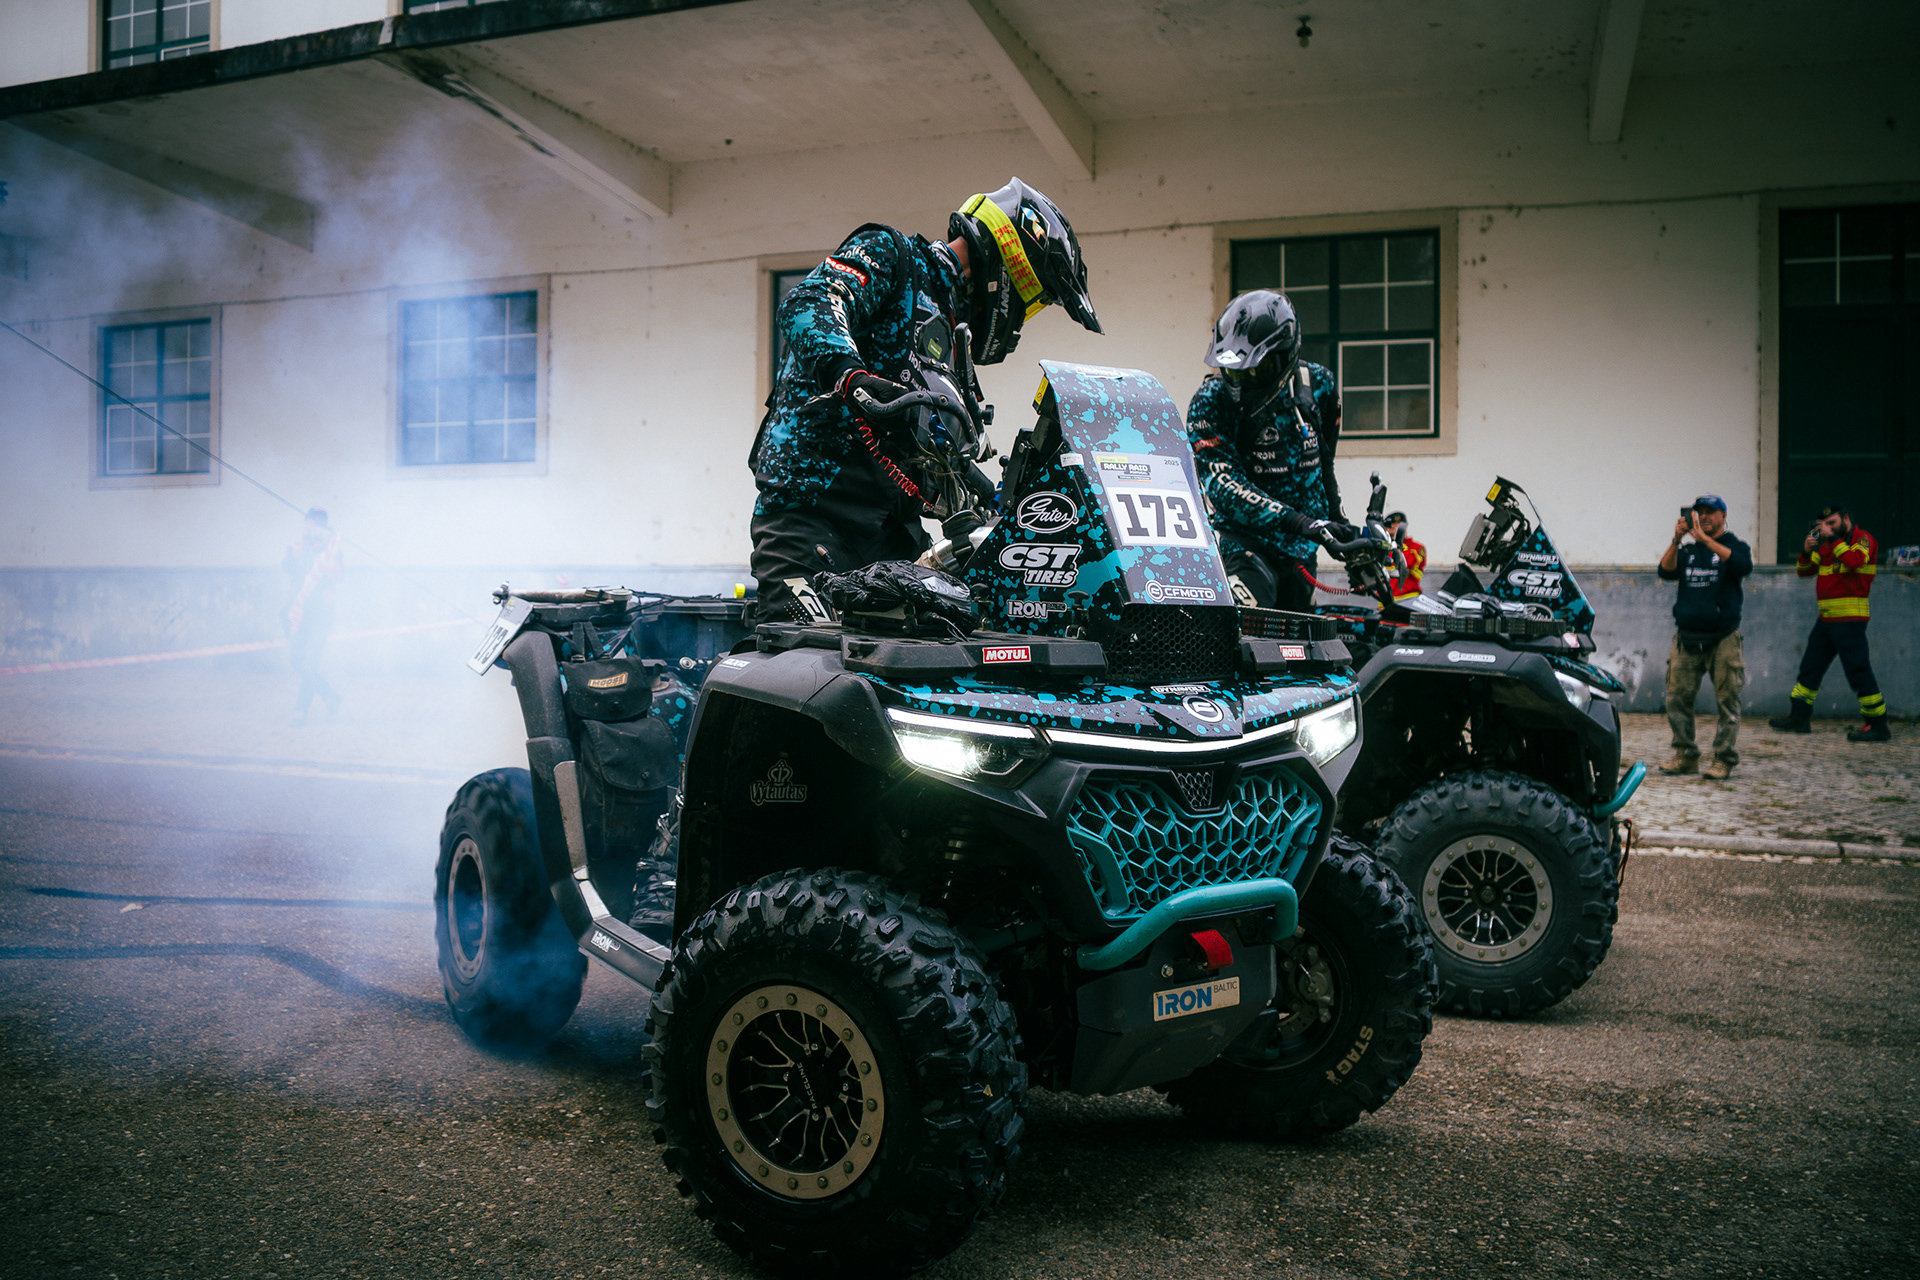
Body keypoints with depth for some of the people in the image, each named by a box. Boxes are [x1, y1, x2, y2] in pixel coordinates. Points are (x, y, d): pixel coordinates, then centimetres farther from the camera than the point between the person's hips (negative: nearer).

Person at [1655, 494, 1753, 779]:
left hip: (1723, 638, -3)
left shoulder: (1735, 546, 5)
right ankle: (1685, 755, 9)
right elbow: (1666, 572, -2)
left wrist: (1704, 538, -22)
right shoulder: (1687, 550, 14)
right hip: (1686, 637, 3)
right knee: (1677, 697, 0)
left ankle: (1724, 759, 2)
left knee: (1727, 700, -4)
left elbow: (1743, 565, -17)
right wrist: (1676, 540, -16)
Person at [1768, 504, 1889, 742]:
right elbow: (1805, 571, 13)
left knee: (1858, 670, -9)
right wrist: (1807, 551, -5)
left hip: (1849, 619, -8)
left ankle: (1878, 725, -4)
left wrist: (1833, 538, -19)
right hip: (1826, 618, 8)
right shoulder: (1826, 544, 16)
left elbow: (1854, 561, -24)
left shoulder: (1863, 539, -4)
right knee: (1810, 667, 11)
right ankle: (1799, 717, 18)